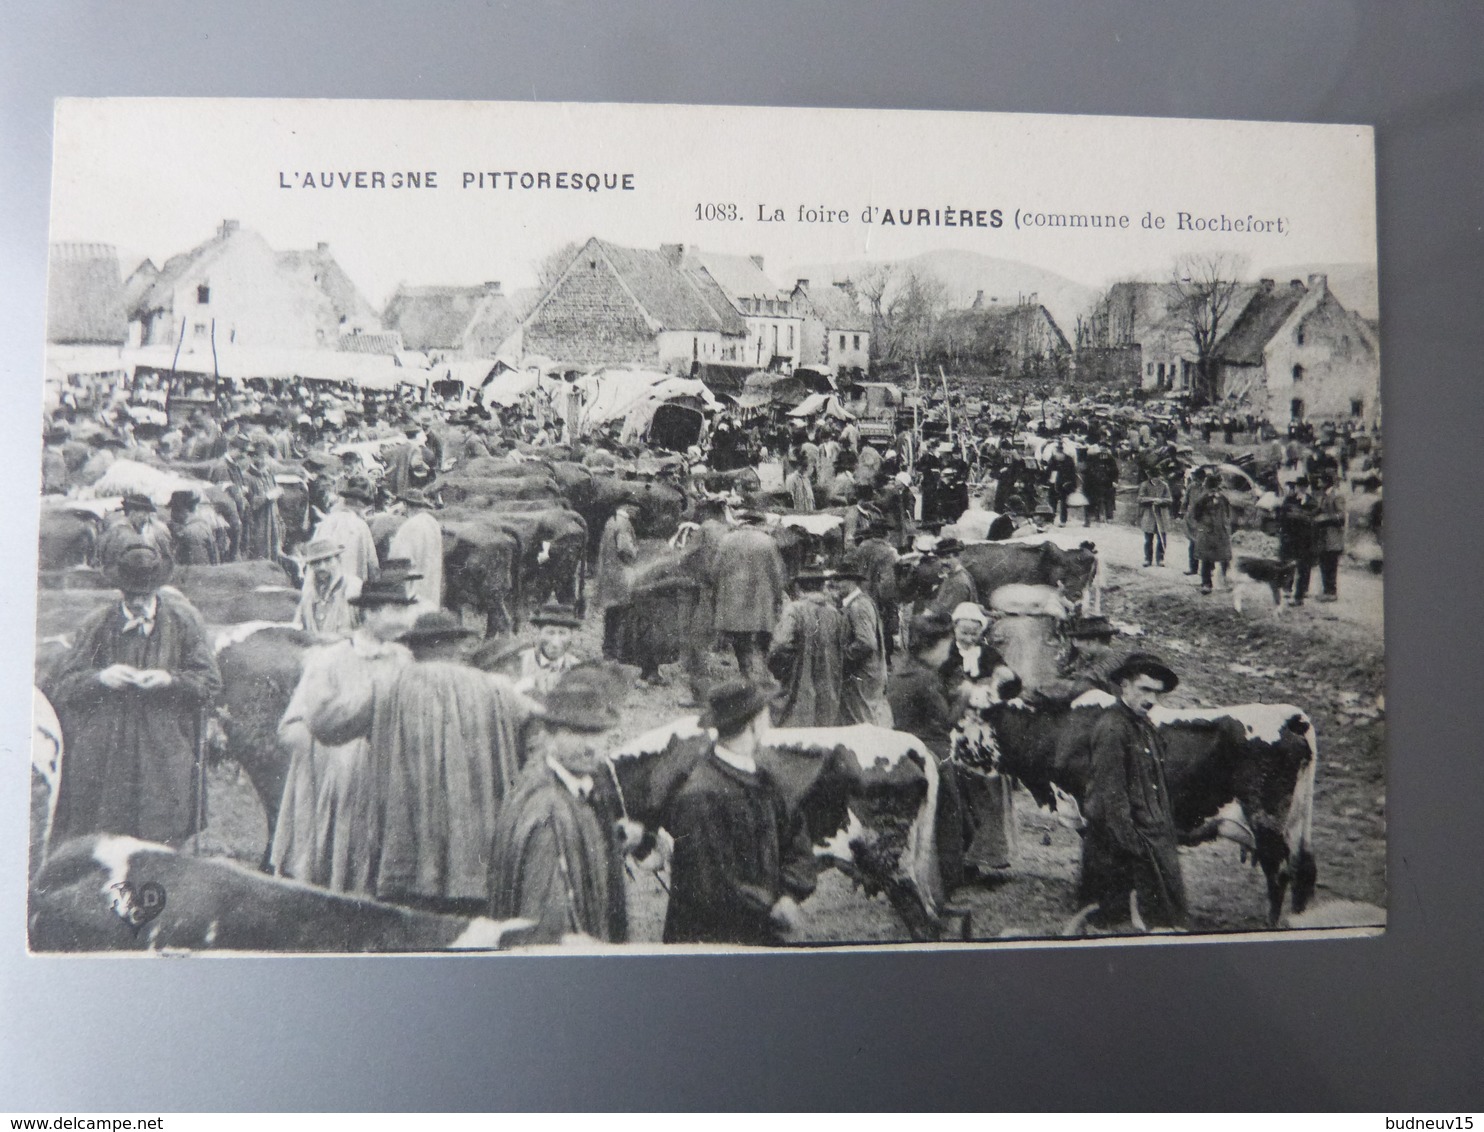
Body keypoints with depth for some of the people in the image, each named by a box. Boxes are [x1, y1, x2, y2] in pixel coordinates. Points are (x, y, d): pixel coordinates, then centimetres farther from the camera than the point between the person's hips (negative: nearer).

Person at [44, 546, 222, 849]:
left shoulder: (184, 622, 1)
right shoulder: (99, 624, 4)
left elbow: (210, 683, 1)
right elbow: (61, 684, 4)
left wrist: (170, 679, -16)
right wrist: (100, 677, -16)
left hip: (164, 753, -1)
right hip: (103, 753, 1)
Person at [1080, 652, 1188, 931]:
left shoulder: (1147, 728, 14)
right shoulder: (1112, 727, -16)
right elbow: (1110, 793, -19)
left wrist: (1170, 835, 19)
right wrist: (1130, 843, -20)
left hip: (1156, 841, 10)